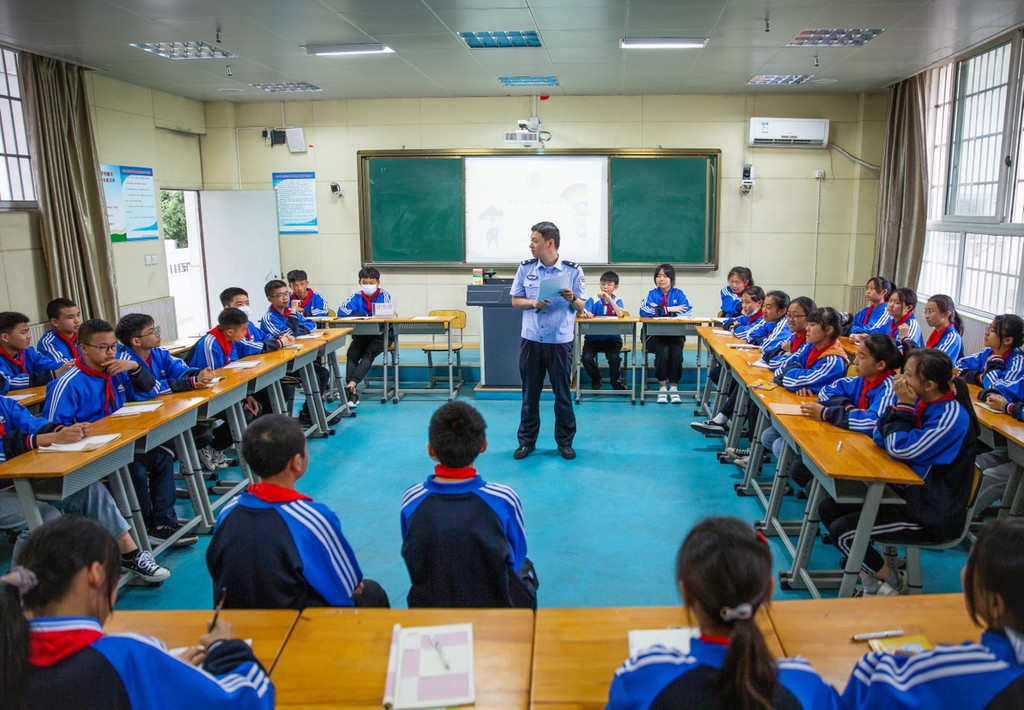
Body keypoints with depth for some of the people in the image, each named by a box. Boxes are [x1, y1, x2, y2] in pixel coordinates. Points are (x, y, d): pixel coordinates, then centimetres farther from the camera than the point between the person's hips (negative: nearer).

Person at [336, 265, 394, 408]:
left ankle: (351, 384, -40)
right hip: (361, 334, 3)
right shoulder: (357, 296, 6)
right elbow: (342, 310, -9)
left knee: (369, 353, -31)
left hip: (381, 334, -3)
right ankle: (353, 392, -32)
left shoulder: (384, 295, 0)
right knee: (351, 353, -25)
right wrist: (364, 315, -19)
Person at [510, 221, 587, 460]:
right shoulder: (525, 268, 2)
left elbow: (581, 307, -2)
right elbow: (515, 301, 5)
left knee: (563, 394, 7)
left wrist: (572, 298, -24)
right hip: (531, 339, 2)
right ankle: (527, 440, 22)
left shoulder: (573, 270, -5)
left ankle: (565, 442, 21)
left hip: (560, 341, -2)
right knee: (530, 393, 10)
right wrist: (533, 303, -14)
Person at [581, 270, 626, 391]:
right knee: (586, 358, -25)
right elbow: (583, 312, -13)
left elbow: (620, 314, -15)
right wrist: (584, 313, -37)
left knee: (614, 357, -29)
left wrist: (609, 298, -18)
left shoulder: (617, 301, 5)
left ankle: (615, 380, 2)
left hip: (612, 338, 0)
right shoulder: (593, 299, 1)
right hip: (594, 337, 0)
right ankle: (596, 378, 8)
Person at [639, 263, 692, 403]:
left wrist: (658, 310, -16)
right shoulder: (652, 294, 4)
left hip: (675, 334, 1)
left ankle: (674, 387, -13)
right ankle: (662, 387, -15)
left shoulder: (678, 293, 6)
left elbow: (688, 310, -12)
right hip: (654, 334, -1)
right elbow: (644, 311, -16)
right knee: (663, 350, -30)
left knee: (676, 351, -28)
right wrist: (669, 309, -19)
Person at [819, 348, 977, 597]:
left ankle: (894, 583, 10)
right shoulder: (922, 403, 1)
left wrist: (904, 406, -19)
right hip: (910, 492, 9)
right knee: (828, 509, 1)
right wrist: (901, 406, -11)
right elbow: (880, 437, 3)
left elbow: (901, 449, -26)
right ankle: (870, 583, 9)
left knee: (842, 531, -17)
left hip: (933, 515, -9)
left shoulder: (952, 416, -23)